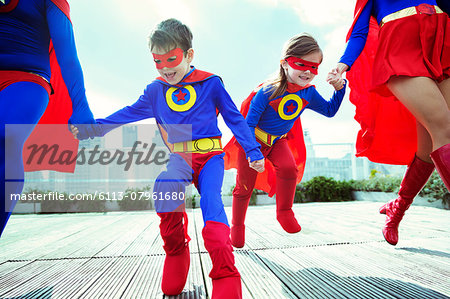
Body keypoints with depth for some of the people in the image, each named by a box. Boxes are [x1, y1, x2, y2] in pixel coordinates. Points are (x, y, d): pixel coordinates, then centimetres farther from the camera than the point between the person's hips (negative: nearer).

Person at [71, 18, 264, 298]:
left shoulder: (211, 83, 1)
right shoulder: (155, 90, 11)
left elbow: (235, 118, 6)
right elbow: (128, 114, 19)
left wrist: (253, 151, 4)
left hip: (210, 155, -2)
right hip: (180, 157, 2)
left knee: (211, 198, -27)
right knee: (164, 186, -29)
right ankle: (176, 252, -6)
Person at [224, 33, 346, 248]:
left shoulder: (309, 94, -9)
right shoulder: (268, 92, -27)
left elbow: (330, 111, 7)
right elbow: (249, 123, -25)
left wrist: (339, 88, -9)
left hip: (278, 141, 4)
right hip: (254, 140, -4)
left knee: (289, 167, -26)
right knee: (245, 185, 3)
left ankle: (284, 212, -2)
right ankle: (237, 225, 26)